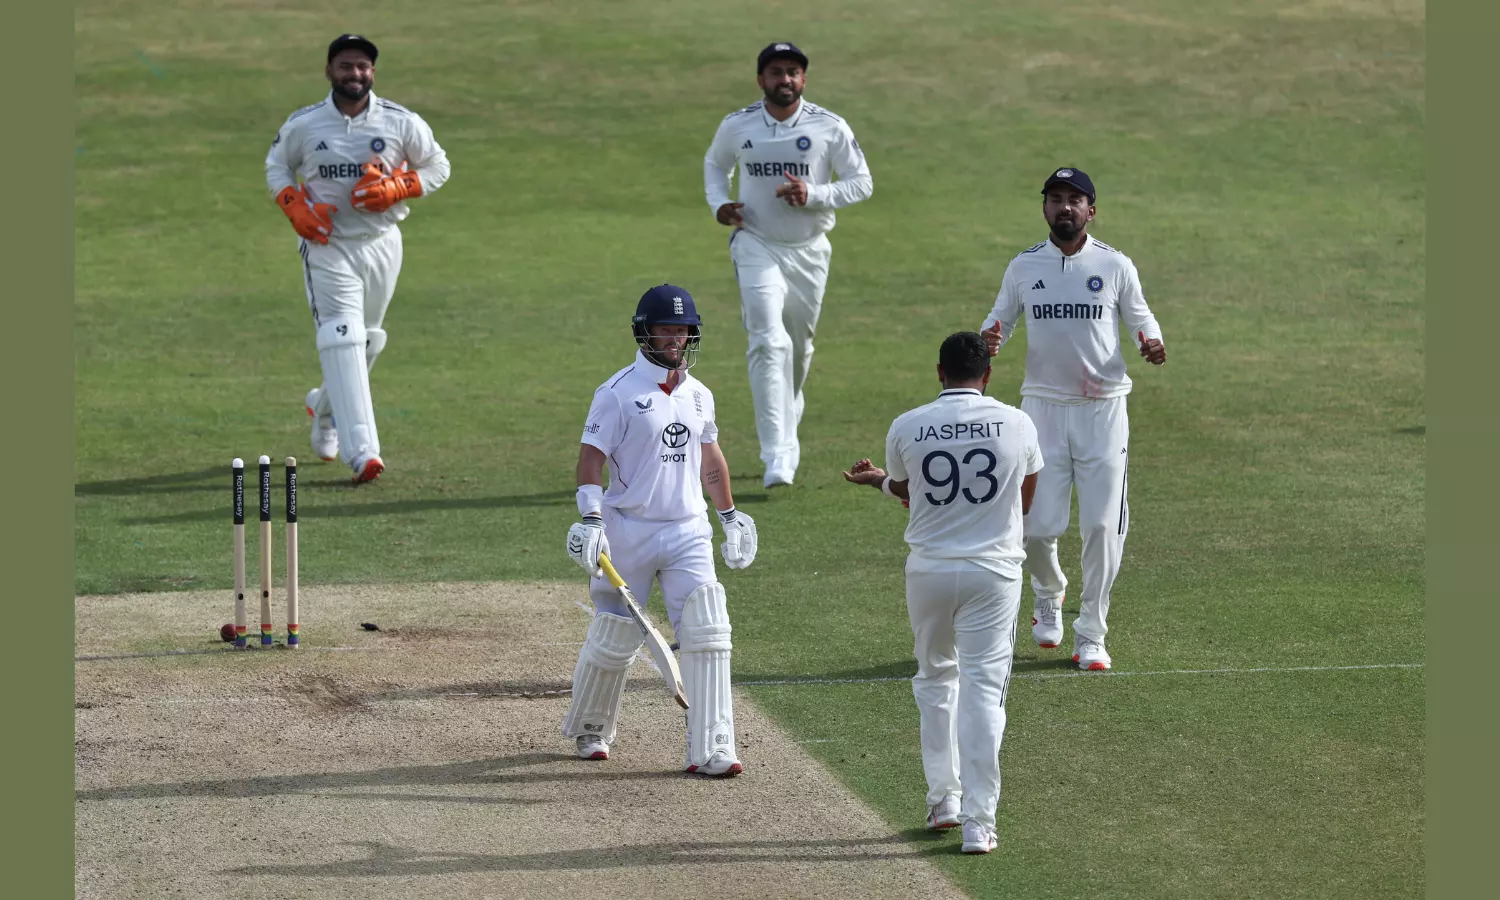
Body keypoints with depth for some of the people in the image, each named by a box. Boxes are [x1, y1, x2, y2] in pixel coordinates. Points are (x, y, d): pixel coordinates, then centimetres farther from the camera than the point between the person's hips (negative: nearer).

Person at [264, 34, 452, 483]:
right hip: (327, 244, -2)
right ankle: (362, 450, -21)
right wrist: (295, 207, -8)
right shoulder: (302, 124, -5)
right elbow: (276, 166, 11)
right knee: (342, 337, -15)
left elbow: (437, 166, 5)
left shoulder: (401, 122, -5)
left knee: (367, 339, 16)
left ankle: (325, 407, 46)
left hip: (381, 242, 3)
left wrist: (395, 189, -13)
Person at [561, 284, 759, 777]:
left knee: (707, 635, -10)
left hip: (689, 532, 4)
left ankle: (709, 750, -10)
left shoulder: (698, 395, 10)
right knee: (614, 638, 5)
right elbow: (591, 457, -11)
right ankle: (589, 729, 30)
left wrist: (729, 516, 27)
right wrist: (591, 520, -22)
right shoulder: (618, 393, -8)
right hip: (629, 530, -4)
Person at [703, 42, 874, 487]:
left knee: (799, 347, 15)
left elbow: (861, 182, -4)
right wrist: (718, 203, -3)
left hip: (809, 250, 1)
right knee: (770, 342, -18)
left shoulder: (830, 128, -8)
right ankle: (778, 457, -23)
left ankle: (786, 432, 40)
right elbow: (715, 164, 17)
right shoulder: (736, 127, -3)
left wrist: (812, 194, -20)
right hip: (757, 246, -1)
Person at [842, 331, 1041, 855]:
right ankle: (978, 822, -4)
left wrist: (880, 480, 29)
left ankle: (943, 798, 25)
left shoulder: (906, 428, -5)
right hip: (995, 572, -1)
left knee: (936, 679, 22)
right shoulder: (1017, 424, -3)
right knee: (984, 690, 1)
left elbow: (910, 495, 8)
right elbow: (1023, 503, 9)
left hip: (929, 571, 1)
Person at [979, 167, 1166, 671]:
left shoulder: (1115, 266, 1)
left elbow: (1141, 319, 8)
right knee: (1038, 526, -3)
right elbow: (999, 323, 12)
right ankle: (1048, 594, 31)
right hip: (1044, 407, 1)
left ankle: (1091, 635, 8)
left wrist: (1151, 344, -16)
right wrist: (989, 340, -13)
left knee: (1102, 525, -4)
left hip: (1104, 409, -1)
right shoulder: (1024, 267, 5)